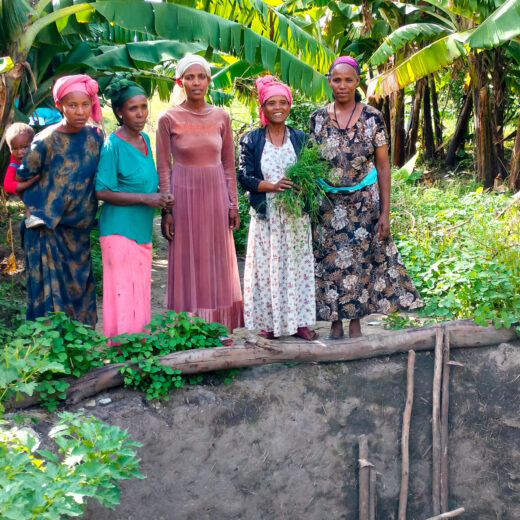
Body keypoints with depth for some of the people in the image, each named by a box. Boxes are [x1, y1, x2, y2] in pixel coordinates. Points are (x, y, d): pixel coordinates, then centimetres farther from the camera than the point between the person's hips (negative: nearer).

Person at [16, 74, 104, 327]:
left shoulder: (95, 136, -1)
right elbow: (22, 178, -3)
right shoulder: (47, 141, -14)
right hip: (48, 229, -5)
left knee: (80, 288, 13)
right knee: (50, 291, -1)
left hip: (79, 229, 5)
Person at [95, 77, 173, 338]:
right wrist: (146, 198, -18)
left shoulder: (145, 140, 11)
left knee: (140, 294, 12)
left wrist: (162, 198, 3)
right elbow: (102, 191, -15)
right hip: (120, 229, -8)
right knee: (123, 295, -5)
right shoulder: (113, 144, -12)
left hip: (143, 230, 8)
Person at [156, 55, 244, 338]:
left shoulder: (221, 117, 3)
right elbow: (163, 168, -2)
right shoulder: (169, 118, -4)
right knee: (187, 262, 3)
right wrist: (166, 210, -6)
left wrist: (233, 205, 5)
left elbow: (228, 165, 8)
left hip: (215, 194, 3)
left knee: (218, 261, 8)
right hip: (184, 194, -3)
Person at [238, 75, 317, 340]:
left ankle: (299, 320, 12)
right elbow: (244, 176, -4)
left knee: (297, 265, 4)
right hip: (266, 214, -1)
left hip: (296, 214, 2)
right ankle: (269, 321, 9)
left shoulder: (300, 137, 8)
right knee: (267, 266, 0)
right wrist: (272, 185, -20)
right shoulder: (251, 139, 3)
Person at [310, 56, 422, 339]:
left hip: (364, 201, -1)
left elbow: (383, 166, -2)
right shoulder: (318, 118, 1)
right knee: (331, 261, 3)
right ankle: (335, 324, 15)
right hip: (328, 204, 1)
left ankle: (355, 324, 15)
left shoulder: (372, 117, -3)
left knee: (360, 260, 3)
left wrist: (385, 211, -6)